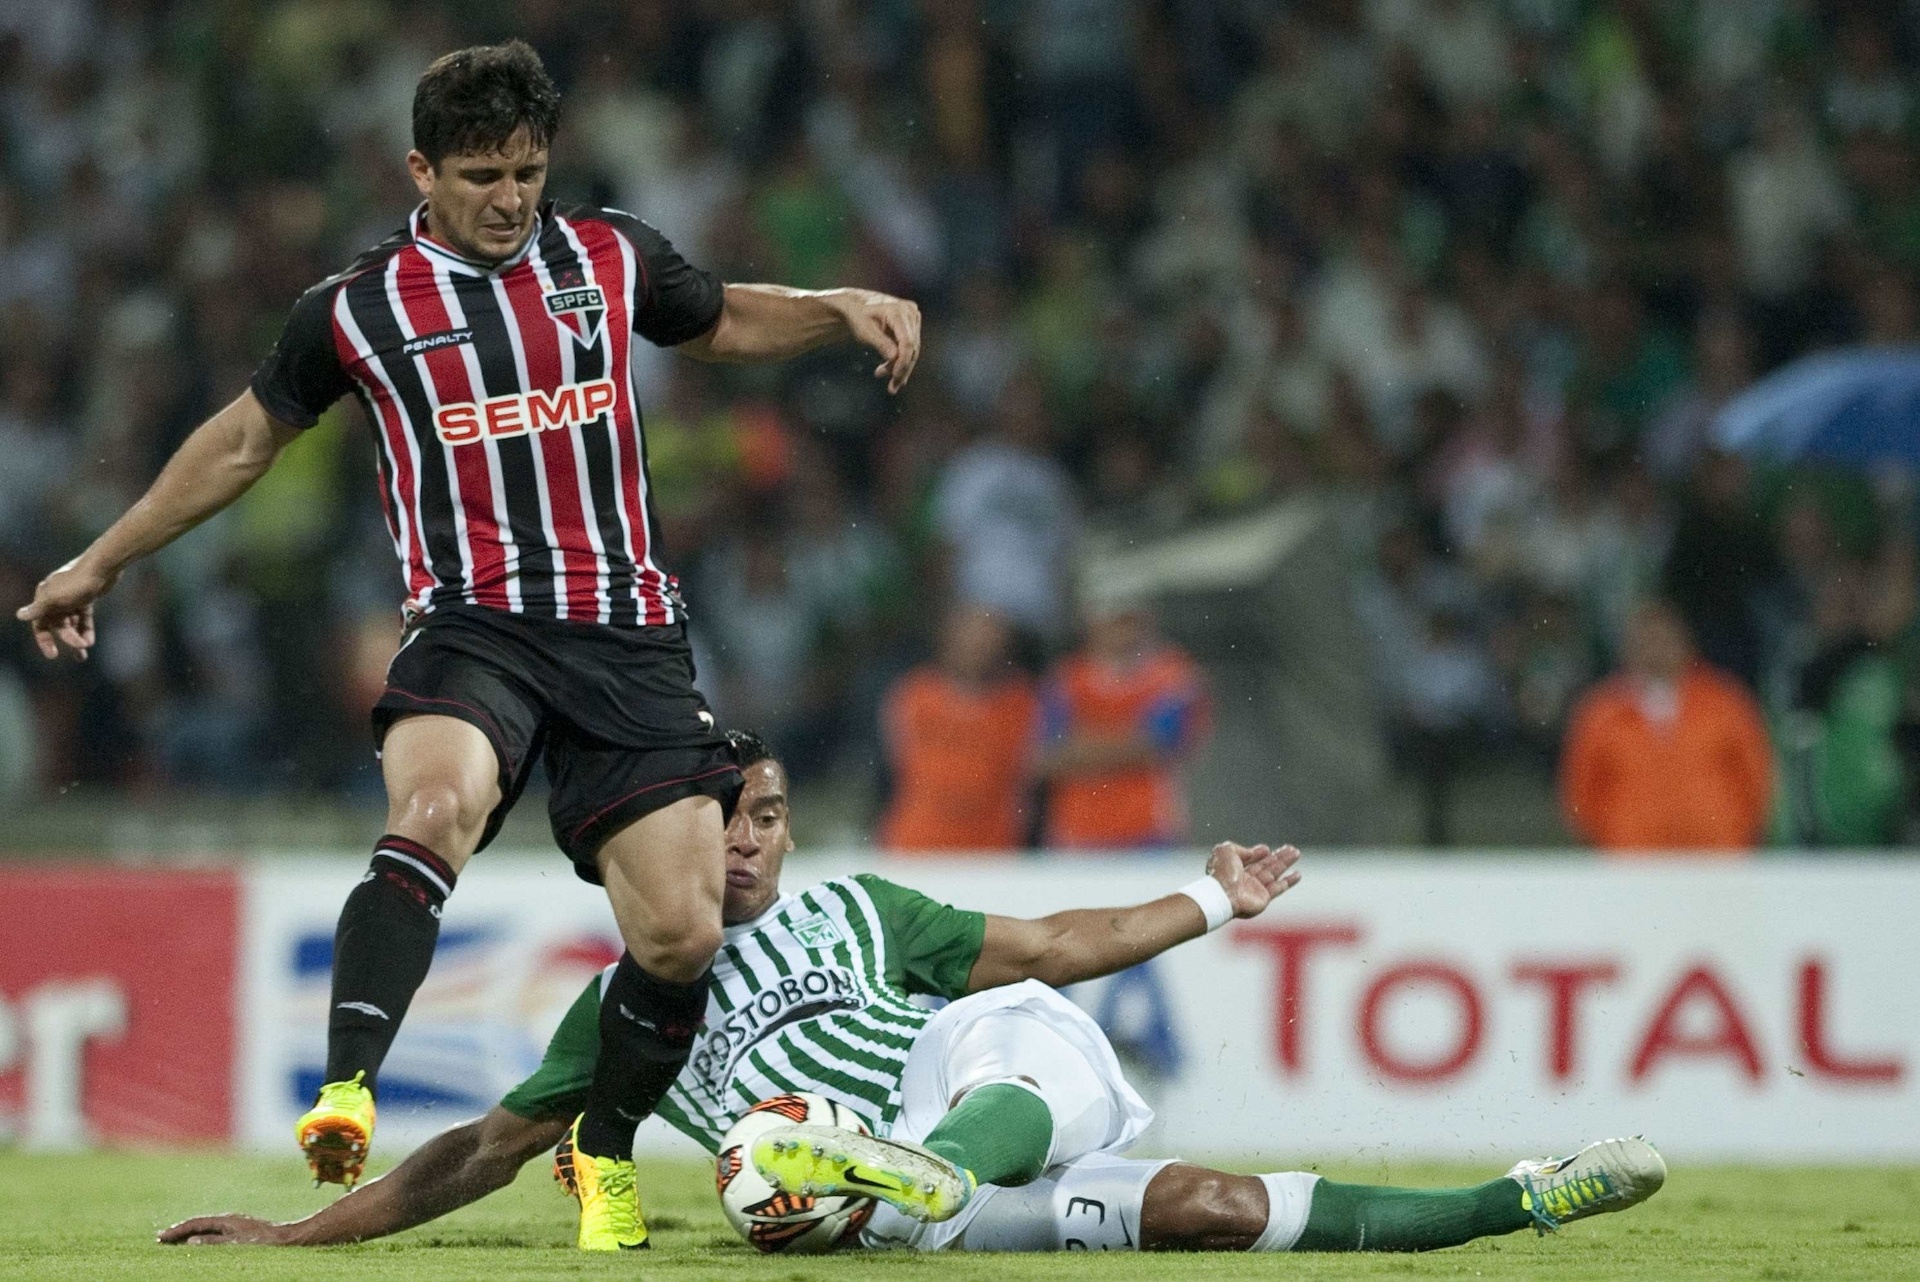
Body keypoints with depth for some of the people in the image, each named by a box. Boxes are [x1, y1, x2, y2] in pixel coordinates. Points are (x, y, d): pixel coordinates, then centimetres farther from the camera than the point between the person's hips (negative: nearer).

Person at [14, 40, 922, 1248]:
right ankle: (346, 1095, -46)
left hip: (631, 637, 3)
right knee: (435, 809, -35)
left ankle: (606, 1152, 18)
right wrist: (103, 562, 24)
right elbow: (247, 437, 19)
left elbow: (725, 321, 30)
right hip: (473, 626, -3)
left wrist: (841, 307, 11)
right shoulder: (358, 307, 6)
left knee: (683, 930, -7)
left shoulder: (613, 257, 11)